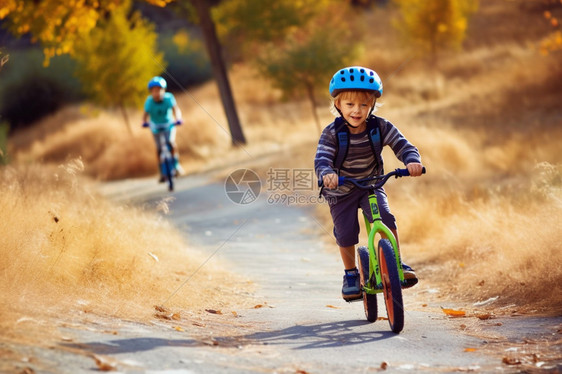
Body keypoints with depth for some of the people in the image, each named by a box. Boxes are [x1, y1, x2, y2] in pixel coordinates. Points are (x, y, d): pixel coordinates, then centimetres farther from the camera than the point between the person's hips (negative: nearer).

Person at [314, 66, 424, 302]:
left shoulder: (380, 127, -15)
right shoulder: (332, 133, -20)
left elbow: (402, 145, -21)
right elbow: (322, 158, -32)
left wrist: (412, 161, -44)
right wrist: (326, 174, -55)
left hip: (371, 186, 1)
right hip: (341, 191, -1)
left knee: (385, 218, -22)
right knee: (345, 234, -2)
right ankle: (350, 274, 24)